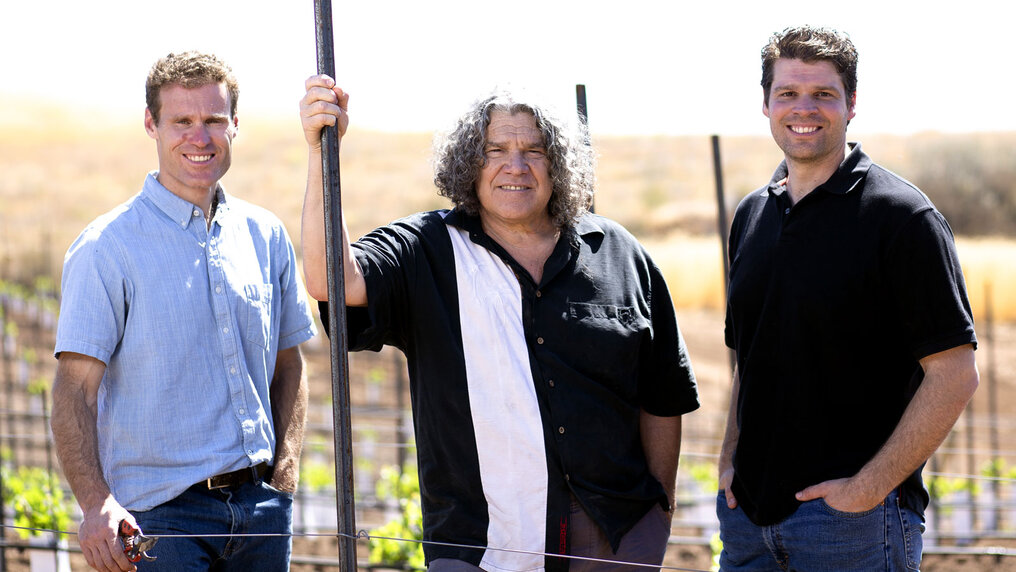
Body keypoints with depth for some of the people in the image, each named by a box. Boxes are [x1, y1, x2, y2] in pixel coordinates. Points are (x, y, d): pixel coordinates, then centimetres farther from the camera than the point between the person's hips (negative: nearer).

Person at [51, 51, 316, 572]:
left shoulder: (265, 236, 10)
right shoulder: (106, 248, -5)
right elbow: (74, 389, -10)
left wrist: (284, 477, 8)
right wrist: (96, 503, -22)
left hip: (259, 505, 5)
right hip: (160, 514, -5)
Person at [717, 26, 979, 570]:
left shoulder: (901, 216, -8)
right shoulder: (752, 215, 12)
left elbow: (954, 375, -12)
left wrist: (870, 486, -16)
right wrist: (730, 460, 7)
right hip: (750, 512, 6)